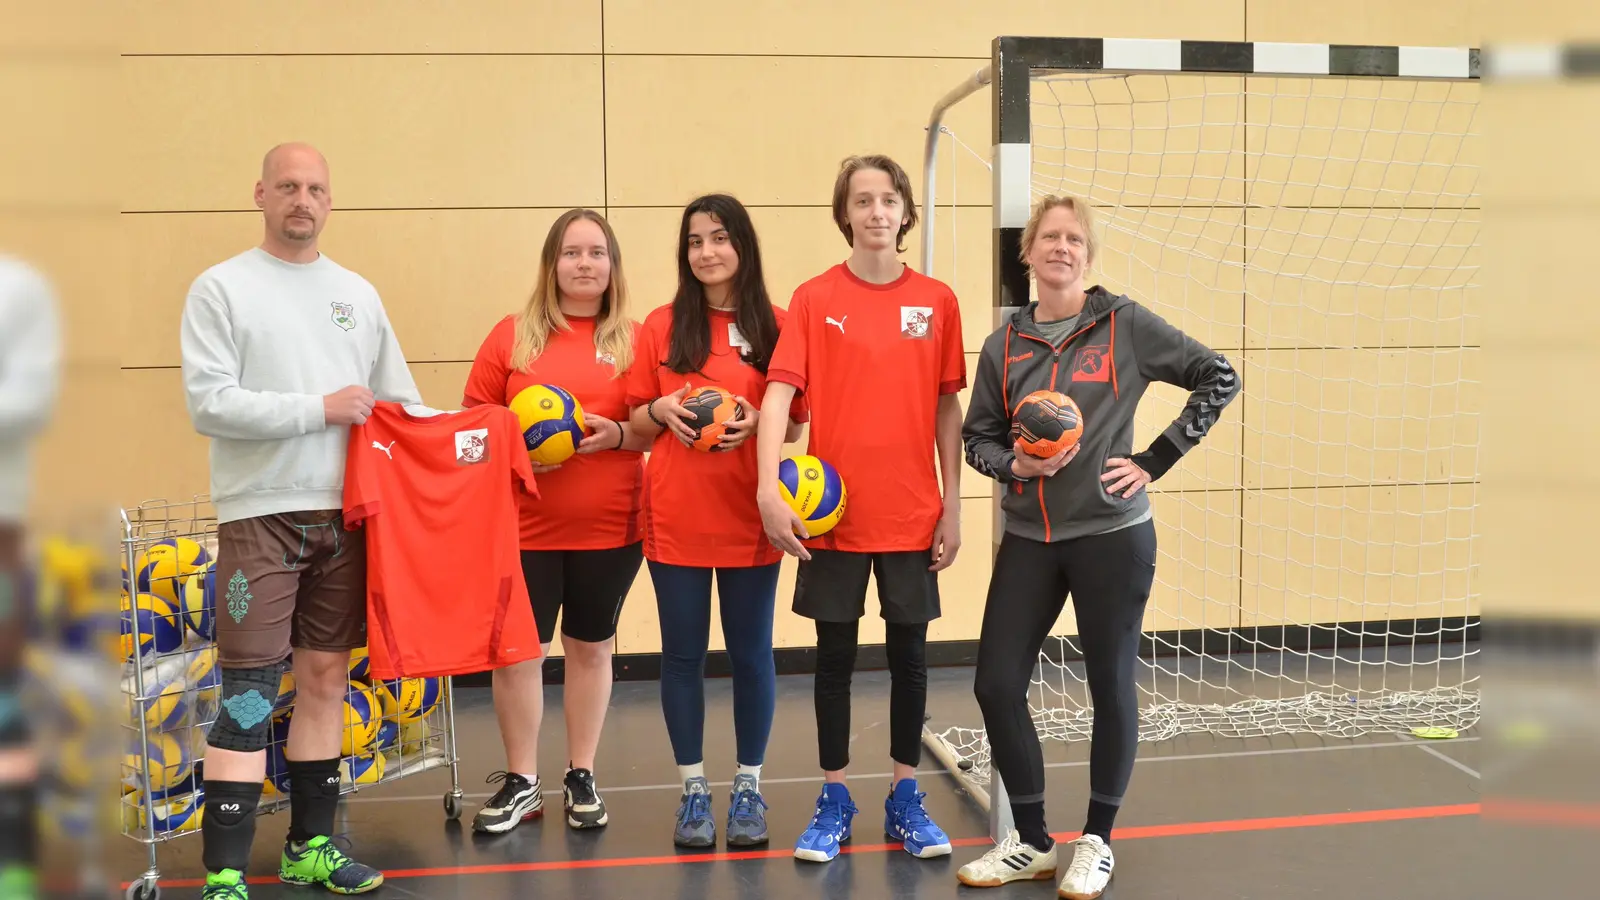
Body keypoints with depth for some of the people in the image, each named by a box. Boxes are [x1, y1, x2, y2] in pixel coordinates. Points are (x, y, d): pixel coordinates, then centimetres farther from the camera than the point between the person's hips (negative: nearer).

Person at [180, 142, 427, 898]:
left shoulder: (358, 293, 12)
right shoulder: (221, 287, -2)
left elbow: (402, 401, 13)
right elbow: (208, 404, -12)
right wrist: (320, 409, -14)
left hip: (346, 514, 5)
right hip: (262, 516, -5)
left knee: (326, 677, 11)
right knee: (248, 695, -5)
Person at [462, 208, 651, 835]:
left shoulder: (634, 339, 3)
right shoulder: (512, 335, 3)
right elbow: (475, 421, 5)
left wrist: (617, 434, -14)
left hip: (610, 528, 0)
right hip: (525, 526, 0)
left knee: (590, 648, 12)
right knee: (518, 651, 4)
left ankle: (582, 777, 27)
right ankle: (521, 782, 22)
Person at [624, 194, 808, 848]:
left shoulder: (777, 325, 2)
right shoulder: (662, 324, 4)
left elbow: (796, 425, 5)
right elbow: (637, 419, 9)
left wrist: (757, 422, -15)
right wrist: (660, 411, -13)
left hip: (750, 516, 0)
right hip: (676, 517, 1)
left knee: (750, 652, 7)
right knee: (683, 654, 7)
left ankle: (748, 789, 23)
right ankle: (693, 790, 21)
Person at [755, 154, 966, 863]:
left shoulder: (936, 301, 4)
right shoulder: (813, 298, -2)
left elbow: (947, 408, 7)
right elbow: (779, 391, -10)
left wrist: (952, 504, 3)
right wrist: (770, 488, -22)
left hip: (912, 514, 1)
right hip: (832, 513, -1)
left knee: (909, 654, 10)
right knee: (835, 656, 8)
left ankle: (905, 799, 25)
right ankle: (833, 801, 23)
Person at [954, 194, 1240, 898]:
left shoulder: (1126, 325, -4)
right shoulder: (1005, 343, 5)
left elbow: (1218, 377, -2)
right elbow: (977, 435, 11)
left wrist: (1155, 460, -7)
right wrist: (1014, 464, -11)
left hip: (1112, 536, -3)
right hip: (1028, 540, 3)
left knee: (1111, 687, 6)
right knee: (996, 684, 1)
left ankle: (1097, 840, 26)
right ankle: (1031, 841, 20)